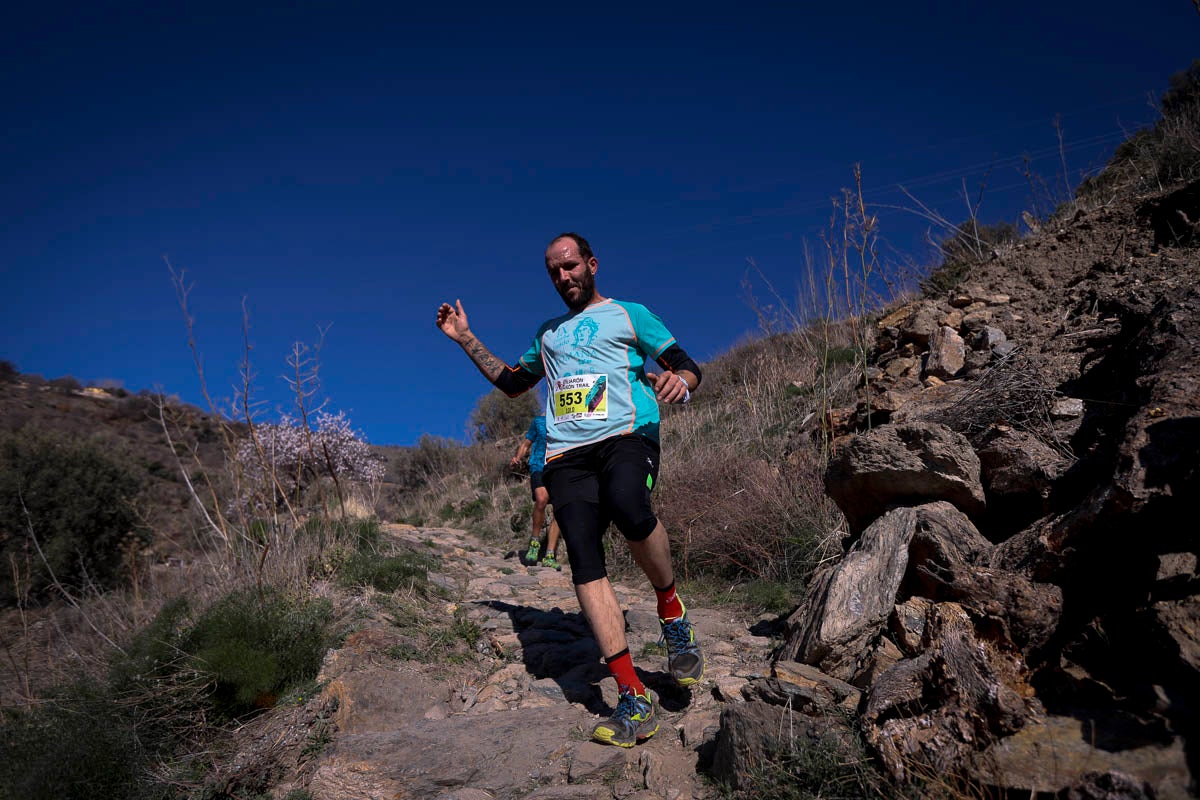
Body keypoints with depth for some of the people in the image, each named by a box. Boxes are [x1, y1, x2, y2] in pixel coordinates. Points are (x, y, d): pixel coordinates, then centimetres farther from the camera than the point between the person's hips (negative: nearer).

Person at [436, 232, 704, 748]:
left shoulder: (629, 314, 16)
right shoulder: (549, 333, 30)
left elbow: (689, 368, 9)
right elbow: (511, 383, 38)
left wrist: (678, 380, -16)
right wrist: (466, 339, 32)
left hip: (626, 437, -4)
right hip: (566, 453, 4)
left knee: (628, 507, -38)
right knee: (584, 564, -15)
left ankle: (671, 608, -10)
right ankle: (634, 701, -13)